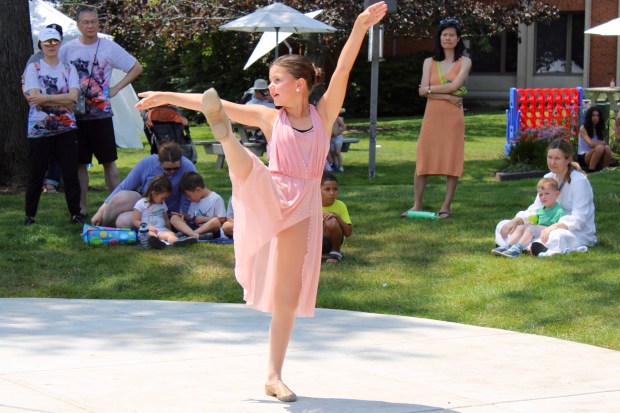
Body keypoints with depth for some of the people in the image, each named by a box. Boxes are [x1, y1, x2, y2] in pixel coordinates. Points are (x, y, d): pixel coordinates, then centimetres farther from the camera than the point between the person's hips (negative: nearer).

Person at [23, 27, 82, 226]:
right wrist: (63, 100, -12)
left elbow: (73, 97, -7)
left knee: (71, 173, 2)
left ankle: (75, 213, 10)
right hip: (39, 130, -2)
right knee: (35, 174, 3)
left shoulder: (68, 69, 9)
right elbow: (34, 97, -11)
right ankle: (29, 215, 13)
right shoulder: (33, 68, 2)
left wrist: (45, 98, -14)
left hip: (66, 129, 2)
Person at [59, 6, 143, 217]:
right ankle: (81, 207, 10)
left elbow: (136, 68, 7)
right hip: (76, 115, 1)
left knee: (109, 162, 1)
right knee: (79, 163, 5)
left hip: (101, 114, -1)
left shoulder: (109, 47, 0)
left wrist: (116, 88, 0)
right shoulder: (67, 49, 2)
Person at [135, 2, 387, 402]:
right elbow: (220, 104, 4)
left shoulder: (324, 113, 4)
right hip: (270, 194, 0)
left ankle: (274, 376, 8)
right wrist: (167, 96, 2)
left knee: (288, 294, 2)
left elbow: (343, 70, -7)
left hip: (304, 207, 0)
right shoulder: (270, 117, 6)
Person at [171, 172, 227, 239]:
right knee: (174, 218, -13)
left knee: (216, 221, -38)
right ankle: (194, 235, -39)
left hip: (210, 230, -6)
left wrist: (203, 219, -8)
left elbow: (222, 220, -9)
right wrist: (185, 216, 3)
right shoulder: (195, 201, 21)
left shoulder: (216, 199, -2)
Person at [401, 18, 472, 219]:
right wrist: (447, 97, -11)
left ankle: (446, 206, 5)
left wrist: (431, 89, -3)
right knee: (423, 159, -2)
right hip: (432, 115, 2)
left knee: (452, 159, -2)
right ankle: (417, 205, 5)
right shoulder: (429, 62, 10)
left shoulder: (464, 62, 5)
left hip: (453, 117, -2)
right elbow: (423, 91, -2)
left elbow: (455, 85, -11)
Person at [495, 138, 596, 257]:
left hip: (579, 233, -8)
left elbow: (578, 219, -21)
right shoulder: (548, 178, 10)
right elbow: (536, 208, 9)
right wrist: (516, 220, -11)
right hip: (550, 228, 8)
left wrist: (553, 227, -38)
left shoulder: (579, 181, -13)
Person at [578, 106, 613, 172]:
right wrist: (602, 142, -8)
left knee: (607, 148, -26)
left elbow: (603, 142, 3)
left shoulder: (600, 129, 12)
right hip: (583, 156, -5)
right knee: (600, 147, -33)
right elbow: (591, 144, -19)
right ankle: (591, 171, -26)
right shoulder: (583, 128, -7)